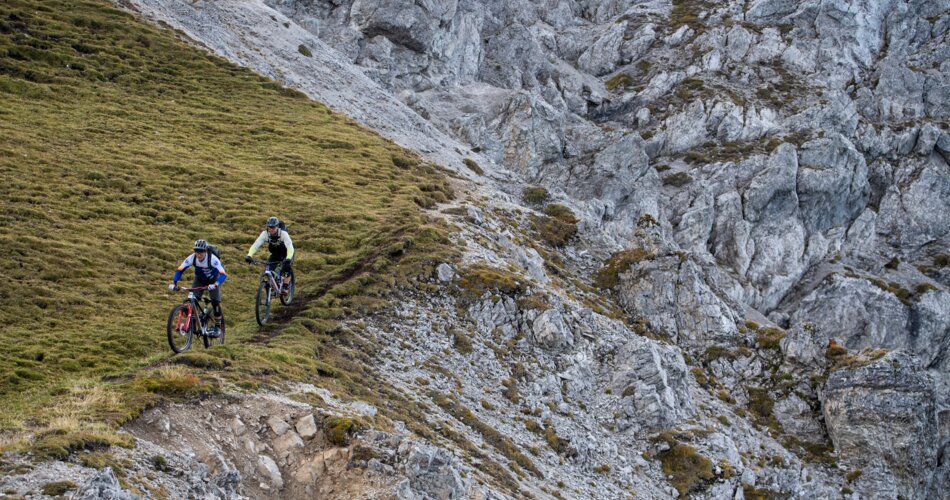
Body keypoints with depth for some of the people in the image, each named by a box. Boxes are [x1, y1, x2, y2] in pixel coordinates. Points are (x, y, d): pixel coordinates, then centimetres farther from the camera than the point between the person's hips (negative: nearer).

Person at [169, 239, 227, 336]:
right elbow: (180, 270, -21)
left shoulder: (212, 259, -36)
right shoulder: (191, 258, -27)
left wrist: (215, 284, -59)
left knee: (215, 302, -16)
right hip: (199, 280, 3)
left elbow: (223, 274, -43)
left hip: (213, 280, -3)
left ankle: (218, 327, 0)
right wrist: (174, 283, -35)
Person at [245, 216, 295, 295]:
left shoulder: (283, 233, -33)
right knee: (269, 270, -15)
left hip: (286, 254, -3)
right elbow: (255, 245, -32)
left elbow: (290, 247, -44)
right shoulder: (265, 234, -25)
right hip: (275, 254, 3)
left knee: (287, 267, -29)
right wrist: (249, 255, -50)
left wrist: (288, 259, -62)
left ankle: (285, 287, -18)